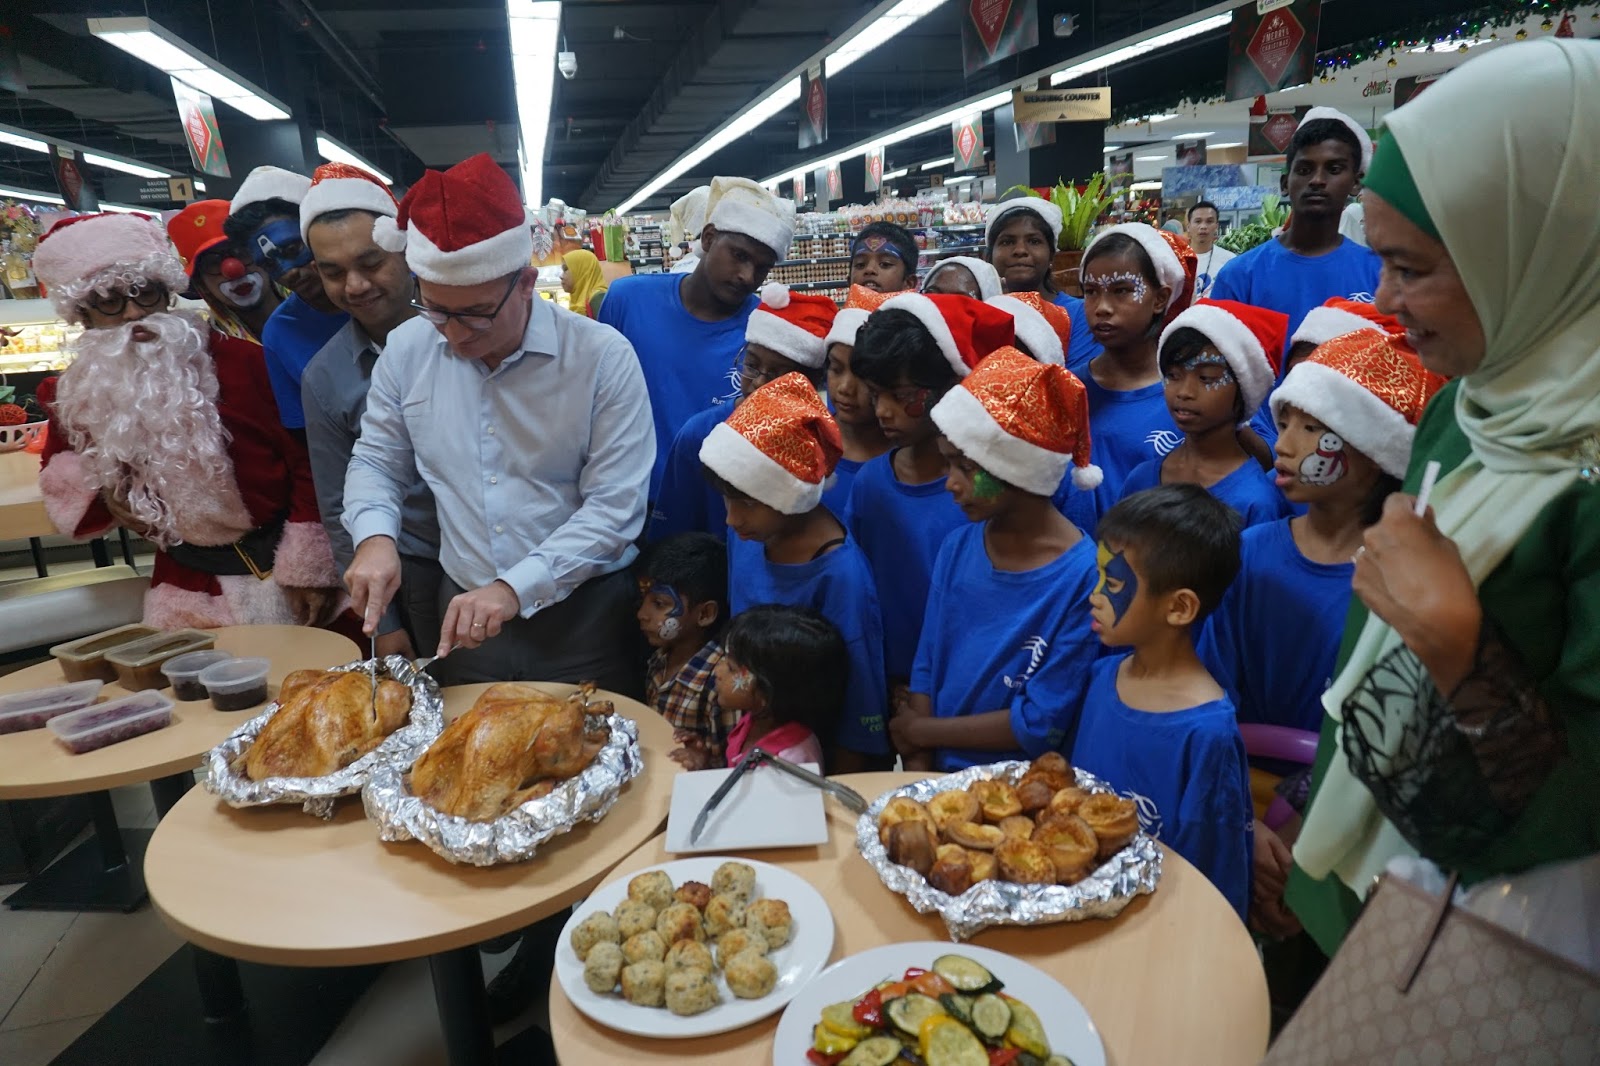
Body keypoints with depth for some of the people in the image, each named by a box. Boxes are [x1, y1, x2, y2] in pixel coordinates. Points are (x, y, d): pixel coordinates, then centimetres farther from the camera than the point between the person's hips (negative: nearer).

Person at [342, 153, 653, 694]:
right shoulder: (406, 349, -3)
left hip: (585, 614, -3)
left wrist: (516, 587, -24)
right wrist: (375, 535, -11)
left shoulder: (602, 357, -15)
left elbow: (615, 506, -17)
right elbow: (375, 462, 10)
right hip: (464, 609, 4)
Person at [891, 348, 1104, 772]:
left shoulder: (1084, 577, -16)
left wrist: (919, 731, -5)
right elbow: (925, 671, 6)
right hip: (938, 771, 4)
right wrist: (918, 767, -6)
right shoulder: (958, 548, 1)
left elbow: (1040, 725, -14)